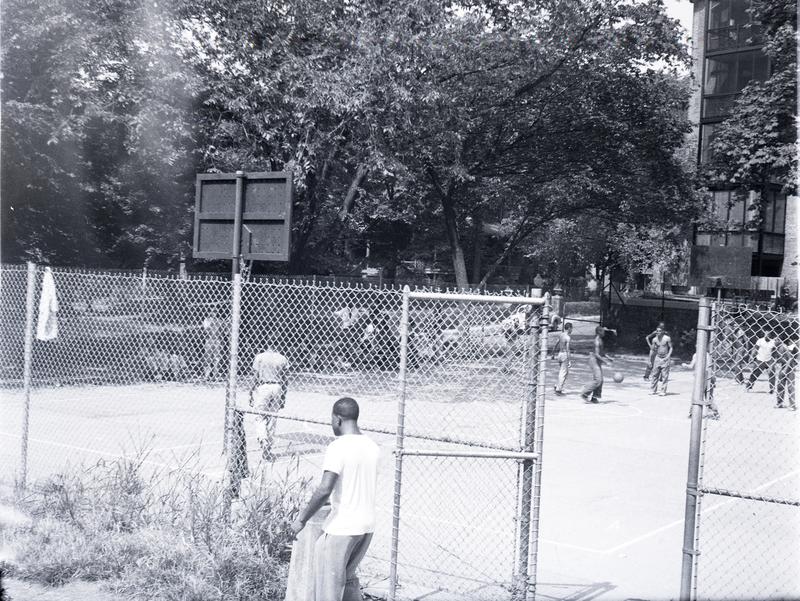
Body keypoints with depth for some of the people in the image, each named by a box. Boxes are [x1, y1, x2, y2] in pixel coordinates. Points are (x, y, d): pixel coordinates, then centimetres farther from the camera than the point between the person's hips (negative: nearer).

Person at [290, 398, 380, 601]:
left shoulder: (338, 447, -15)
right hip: (367, 525, 7)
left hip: (341, 527, -7)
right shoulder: (372, 447, 7)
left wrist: (302, 519, -14)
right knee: (348, 577, 22)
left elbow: (324, 490, -24)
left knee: (329, 584, 3)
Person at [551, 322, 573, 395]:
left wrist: (553, 354, 29)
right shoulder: (568, 338, -14)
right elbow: (567, 349, -20)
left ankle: (557, 386, 13)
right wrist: (569, 360, -20)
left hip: (560, 354, 8)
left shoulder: (561, 335, 10)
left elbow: (555, 345, 18)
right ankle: (558, 389, -2)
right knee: (563, 373, -3)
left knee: (565, 372, 18)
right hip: (565, 354, -8)